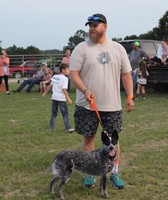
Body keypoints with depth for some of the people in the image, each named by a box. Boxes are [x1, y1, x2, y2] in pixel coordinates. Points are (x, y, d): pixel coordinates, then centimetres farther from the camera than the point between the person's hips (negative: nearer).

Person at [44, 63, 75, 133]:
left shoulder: (54, 76, 10)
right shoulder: (64, 78, -11)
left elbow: (50, 86, 16)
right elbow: (64, 89, -18)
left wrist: (45, 92, 29)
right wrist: (68, 98, -19)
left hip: (54, 97, 7)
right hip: (61, 98, -7)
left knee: (54, 113, 16)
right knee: (65, 113, -3)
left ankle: (51, 127, 17)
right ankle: (67, 128, -7)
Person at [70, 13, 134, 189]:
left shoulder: (118, 48, 6)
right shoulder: (81, 48, -3)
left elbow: (126, 74, 9)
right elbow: (73, 74, -7)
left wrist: (130, 97, 2)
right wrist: (85, 90, -23)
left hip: (112, 105, 2)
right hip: (87, 104, -2)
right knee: (88, 138, 6)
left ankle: (115, 173, 21)